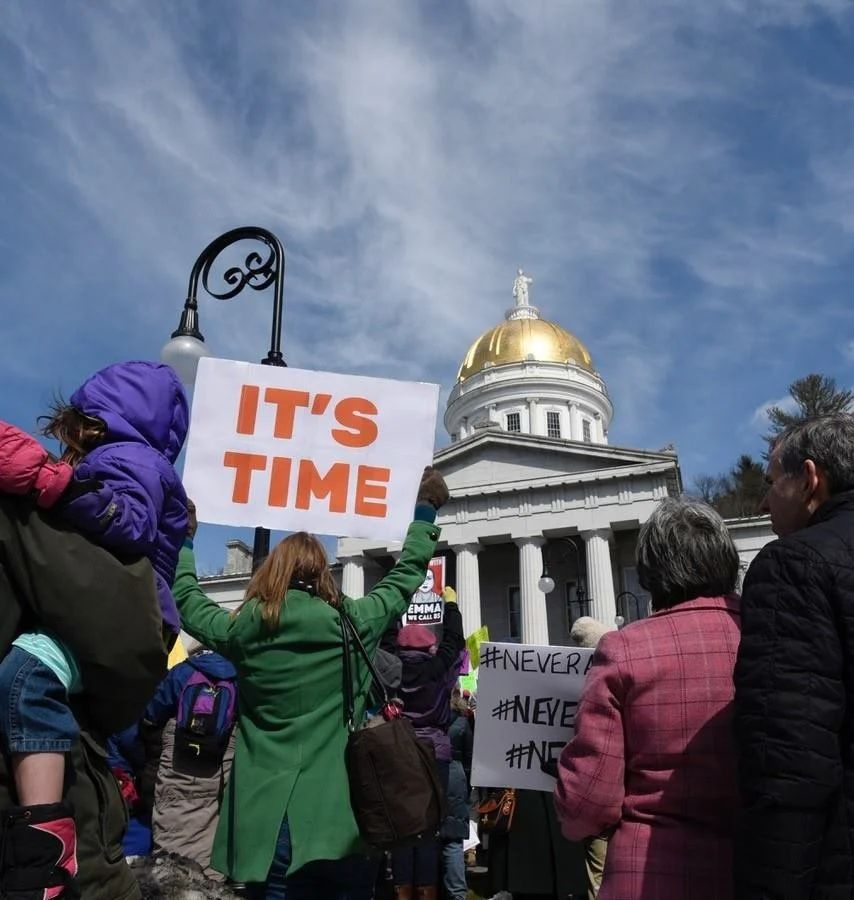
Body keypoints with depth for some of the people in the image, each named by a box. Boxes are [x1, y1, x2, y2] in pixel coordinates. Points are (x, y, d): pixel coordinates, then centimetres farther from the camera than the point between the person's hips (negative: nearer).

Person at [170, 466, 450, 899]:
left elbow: (187, 601, 19)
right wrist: (425, 513, 22)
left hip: (267, 822, 2)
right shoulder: (351, 623, -6)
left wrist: (183, 538, 31)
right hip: (339, 818, -1)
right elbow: (403, 580, 10)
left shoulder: (242, 628, -1)